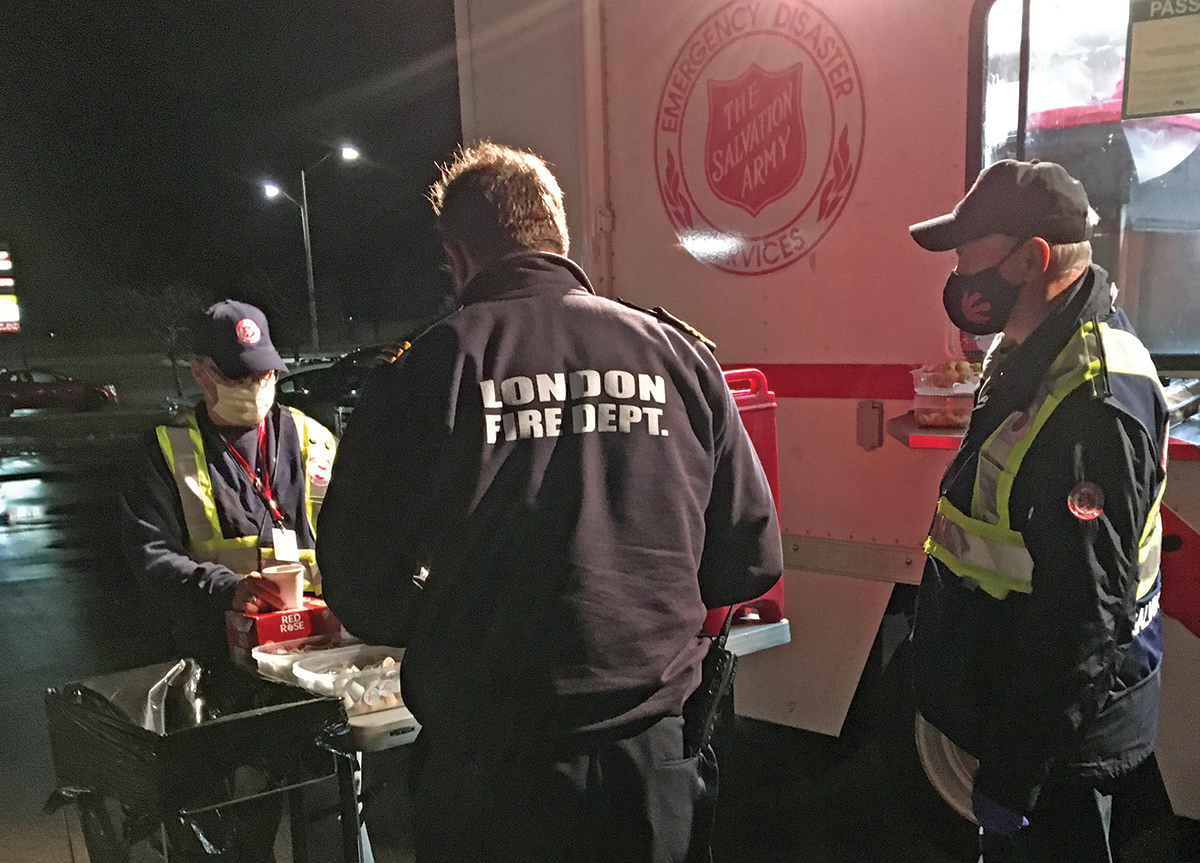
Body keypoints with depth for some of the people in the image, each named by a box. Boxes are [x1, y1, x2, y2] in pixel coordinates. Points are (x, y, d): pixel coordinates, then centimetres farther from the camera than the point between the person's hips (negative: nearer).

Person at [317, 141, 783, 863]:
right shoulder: (681, 356, -3)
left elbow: (363, 587, -7)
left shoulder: (430, 368, -10)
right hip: (656, 760, 2)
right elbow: (753, 560, 2)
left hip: (490, 769, -1)